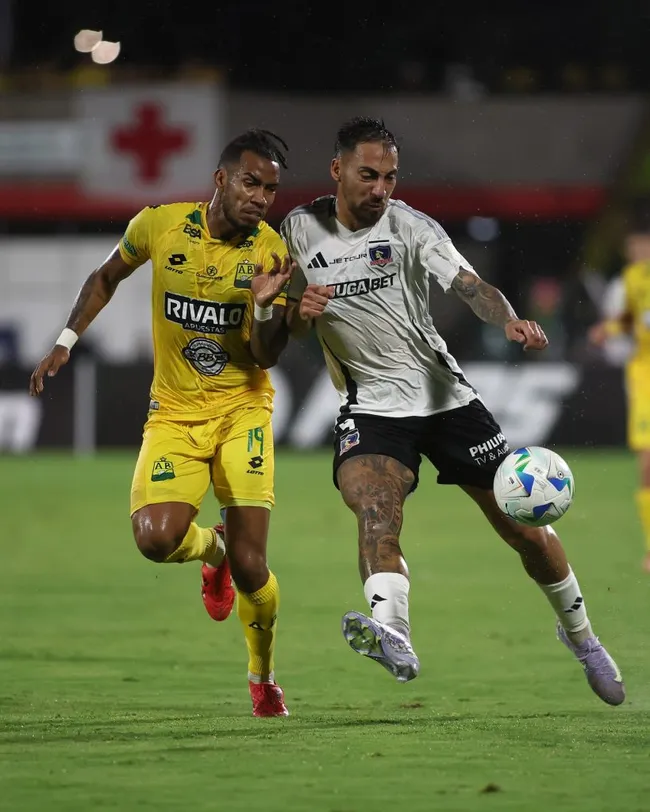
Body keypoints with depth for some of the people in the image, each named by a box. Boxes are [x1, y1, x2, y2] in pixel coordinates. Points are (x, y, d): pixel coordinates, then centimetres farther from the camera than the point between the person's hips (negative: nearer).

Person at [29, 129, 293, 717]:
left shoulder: (273, 252, -8)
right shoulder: (159, 225, -6)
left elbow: (263, 357, -10)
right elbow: (107, 277, 15)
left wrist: (266, 306, -28)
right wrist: (66, 341, 9)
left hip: (241, 408, -1)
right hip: (174, 410, 1)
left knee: (249, 565, -10)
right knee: (156, 537, -24)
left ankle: (263, 676, 19)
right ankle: (212, 550, 15)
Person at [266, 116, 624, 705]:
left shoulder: (409, 226, -6)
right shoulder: (301, 230, 1)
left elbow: (468, 284, -20)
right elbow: (285, 330, 10)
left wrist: (509, 320, -41)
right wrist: (299, 312, -14)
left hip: (443, 393, 0)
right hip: (371, 406, 0)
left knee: (524, 527, 4)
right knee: (375, 514, -30)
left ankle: (578, 634, 29)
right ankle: (393, 637, -51)